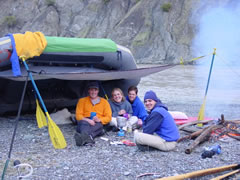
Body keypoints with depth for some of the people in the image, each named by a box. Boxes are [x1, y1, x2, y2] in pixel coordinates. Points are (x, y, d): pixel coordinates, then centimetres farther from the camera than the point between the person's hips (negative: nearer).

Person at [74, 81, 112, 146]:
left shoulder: (104, 102, 19)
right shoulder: (82, 100, 19)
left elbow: (108, 117, 11)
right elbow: (78, 115, 7)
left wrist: (99, 119, -12)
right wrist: (87, 120, -15)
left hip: (98, 123, 0)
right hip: (85, 122, 0)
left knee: (99, 125, -37)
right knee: (84, 123, -37)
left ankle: (84, 137, -67)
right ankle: (88, 138, -69)